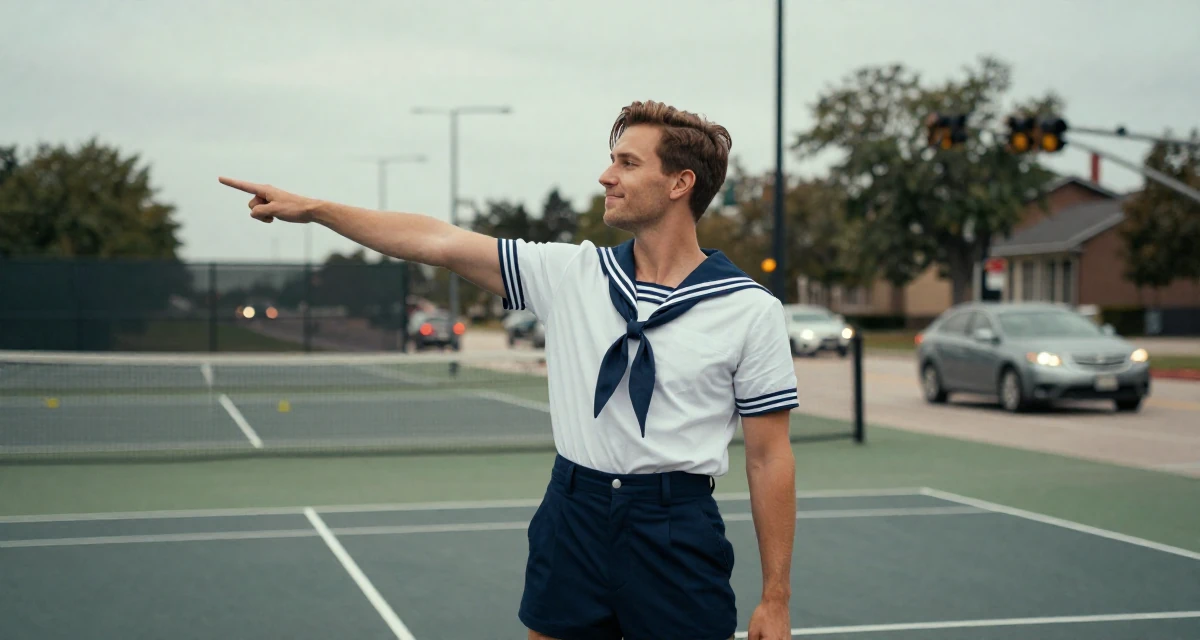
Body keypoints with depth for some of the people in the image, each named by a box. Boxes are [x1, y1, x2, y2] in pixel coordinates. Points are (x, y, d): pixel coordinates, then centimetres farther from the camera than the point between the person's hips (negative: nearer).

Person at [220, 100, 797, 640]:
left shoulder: (750, 310, -6)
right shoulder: (570, 273, 3)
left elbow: (770, 459, -5)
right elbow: (440, 243, 4)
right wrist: (313, 209, 2)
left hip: (678, 538, -3)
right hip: (572, 519, 4)